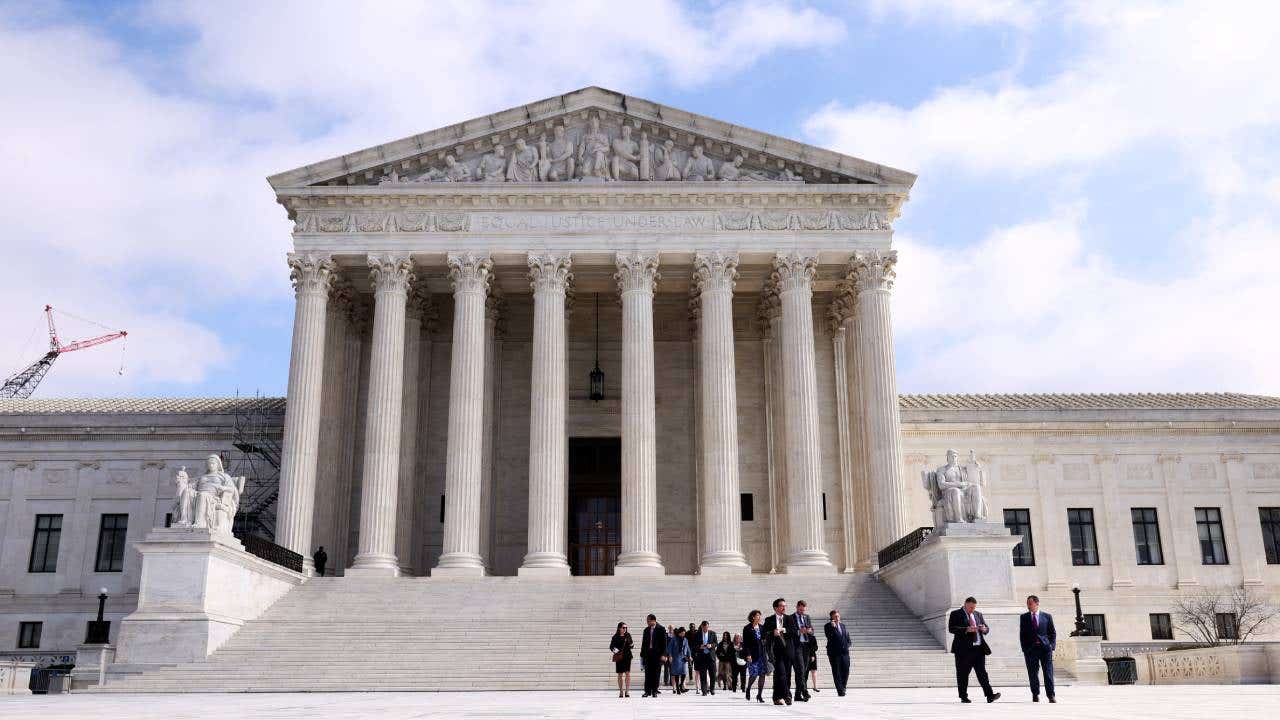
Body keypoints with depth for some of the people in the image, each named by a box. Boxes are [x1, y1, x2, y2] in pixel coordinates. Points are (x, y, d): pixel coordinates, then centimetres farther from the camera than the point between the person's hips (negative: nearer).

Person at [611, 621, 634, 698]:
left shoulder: (628, 635, 5)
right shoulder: (615, 637, -1)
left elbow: (630, 644, 12)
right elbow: (611, 646, 3)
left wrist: (632, 645, -10)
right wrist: (614, 650, -16)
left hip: (627, 656, 1)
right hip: (619, 657, -1)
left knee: (628, 673, -9)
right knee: (620, 675, 5)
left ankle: (627, 691, -4)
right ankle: (621, 691, 16)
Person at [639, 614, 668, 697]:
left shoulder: (661, 629, -3)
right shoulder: (646, 630, 11)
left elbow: (664, 643, -5)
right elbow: (644, 643, 14)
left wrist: (663, 655, -12)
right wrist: (642, 654, 9)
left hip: (657, 654, -4)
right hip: (648, 654, 4)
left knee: (656, 674, 1)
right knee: (648, 674, 1)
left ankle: (654, 691, 8)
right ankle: (647, 691, 5)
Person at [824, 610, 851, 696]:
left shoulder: (843, 625, 16)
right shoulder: (828, 626, -2)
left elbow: (847, 637, 24)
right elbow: (829, 636, -17)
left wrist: (847, 646, 9)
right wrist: (833, 627, -23)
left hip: (844, 652, 5)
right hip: (834, 653, -5)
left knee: (846, 671, 4)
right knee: (836, 672, -3)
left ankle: (842, 687, 22)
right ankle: (840, 690, 0)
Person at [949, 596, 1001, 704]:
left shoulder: (978, 614, 17)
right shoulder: (956, 614, 0)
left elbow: (986, 628, 21)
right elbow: (951, 628, -12)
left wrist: (984, 629, -4)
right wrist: (966, 629, -22)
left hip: (979, 648, 4)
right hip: (964, 649, -4)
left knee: (982, 673, -1)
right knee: (963, 674, 2)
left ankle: (990, 696, -7)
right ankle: (963, 697, 9)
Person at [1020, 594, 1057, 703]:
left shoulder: (1047, 616, 7)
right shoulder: (1024, 617, 8)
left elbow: (1053, 633, 9)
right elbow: (1022, 634, 8)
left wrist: (1052, 646, -2)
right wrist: (1024, 649, 0)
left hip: (1045, 648, -1)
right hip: (1030, 649, 1)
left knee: (1048, 673, -3)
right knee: (1033, 674, 3)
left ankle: (1051, 696, 2)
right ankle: (1035, 695, 13)